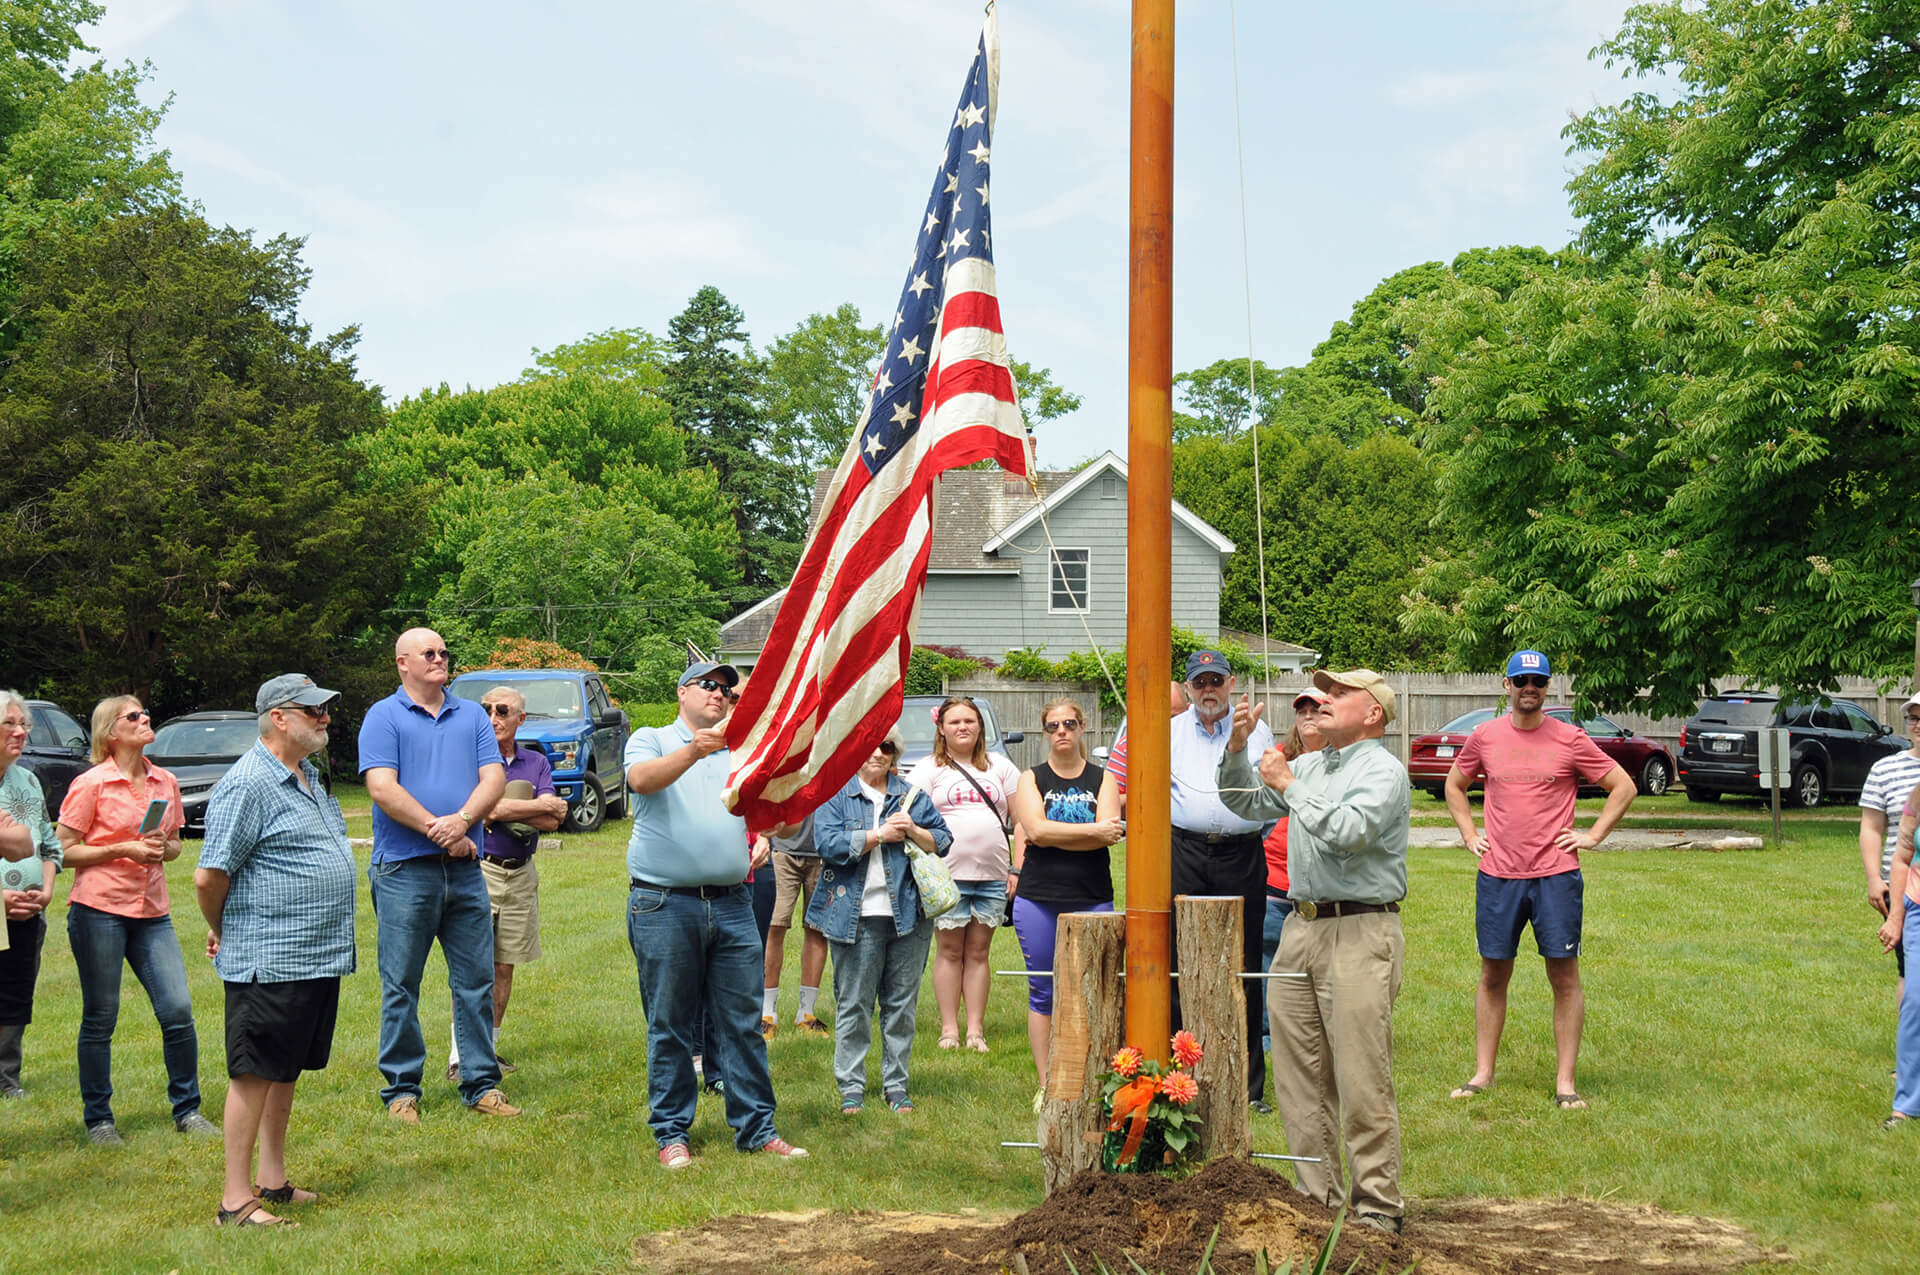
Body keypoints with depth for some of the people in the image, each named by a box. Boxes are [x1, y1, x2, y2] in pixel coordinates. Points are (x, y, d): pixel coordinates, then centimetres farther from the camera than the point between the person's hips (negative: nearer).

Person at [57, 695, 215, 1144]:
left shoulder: (165, 782, 10)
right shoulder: (91, 784, -5)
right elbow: (65, 851, -4)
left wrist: (163, 847, -3)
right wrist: (124, 849, -14)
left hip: (152, 911, 4)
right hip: (99, 909, -4)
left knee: (178, 1010, -3)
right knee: (100, 1019, 4)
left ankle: (187, 1110, 11)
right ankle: (97, 1119, 17)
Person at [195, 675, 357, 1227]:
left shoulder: (308, 776, 15)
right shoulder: (247, 784, -15)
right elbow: (210, 875, -16)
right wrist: (223, 933, -1)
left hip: (319, 955, 9)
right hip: (268, 960, -9)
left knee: (288, 1070, 15)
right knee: (255, 1073, -3)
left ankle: (273, 1180, 25)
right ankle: (236, 1199, 3)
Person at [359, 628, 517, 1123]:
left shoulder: (472, 715, 15)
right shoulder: (384, 717, 2)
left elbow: (494, 778, 5)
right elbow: (382, 788, -9)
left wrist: (462, 820, -14)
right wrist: (439, 831, -13)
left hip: (465, 869, 4)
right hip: (404, 871, -4)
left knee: (476, 981, 6)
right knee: (401, 986, 2)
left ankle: (481, 1084, 14)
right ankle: (401, 1089, 11)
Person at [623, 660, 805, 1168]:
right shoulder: (652, 740, 8)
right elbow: (642, 779, -14)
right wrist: (693, 751, -29)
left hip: (731, 904, 4)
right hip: (664, 905, -3)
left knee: (743, 1024, 4)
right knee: (669, 1026, 1)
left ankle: (756, 1127, 11)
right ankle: (672, 1133, 10)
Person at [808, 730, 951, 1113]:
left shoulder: (912, 795, 15)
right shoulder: (835, 795, 5)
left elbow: (943, 841, 11)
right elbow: (828, 844, -9)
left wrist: (913, 830, -7)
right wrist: (880, 835, -8)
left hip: (908, 913, 3)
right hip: (856, 917, -3)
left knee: (902, 1004, 6)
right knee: (853, 1005, 0)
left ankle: (896, 1085, 15)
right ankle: (851, 1087, 8)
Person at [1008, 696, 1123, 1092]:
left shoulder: (1102, 778, 9)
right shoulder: (1031, 778, 8)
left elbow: (1108, 835, -7)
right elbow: (1036, 829, -9)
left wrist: (1051, 837, -11)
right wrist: (1092, 831, -10)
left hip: (1093, 899, 0)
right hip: (1038, 899, 0)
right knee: (1043, 993, 3)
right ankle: (1045, 1084, 11)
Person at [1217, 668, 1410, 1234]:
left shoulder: (1383, 769, -5)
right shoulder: (1307, 765, 18)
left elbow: (1347, 831, -21)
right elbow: (1246, 804, 25)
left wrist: (1288, 785, -12)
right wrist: (1237, 749, 9)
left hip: (1359, 933, -8)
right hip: (1300, 928, 8)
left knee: (1361, 1081, -6)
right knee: (1299, 1079, 9)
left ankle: (1377, 1207, 2)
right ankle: (1319, 1197, 17)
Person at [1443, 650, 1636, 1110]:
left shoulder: (1570, 740, -2)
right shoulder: (1484, 737, 6)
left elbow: (1623, 787, 6)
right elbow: (1454, 785, 22)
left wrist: (1594, 835, -1)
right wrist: (1470, 835, 11)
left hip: (1556, 876, -2)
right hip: (1497, 876, 2)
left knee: (1564, 976, 0)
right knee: (1493, 975, 8)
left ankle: (1565, 1081, 6)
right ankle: (1482, 1073, 17)